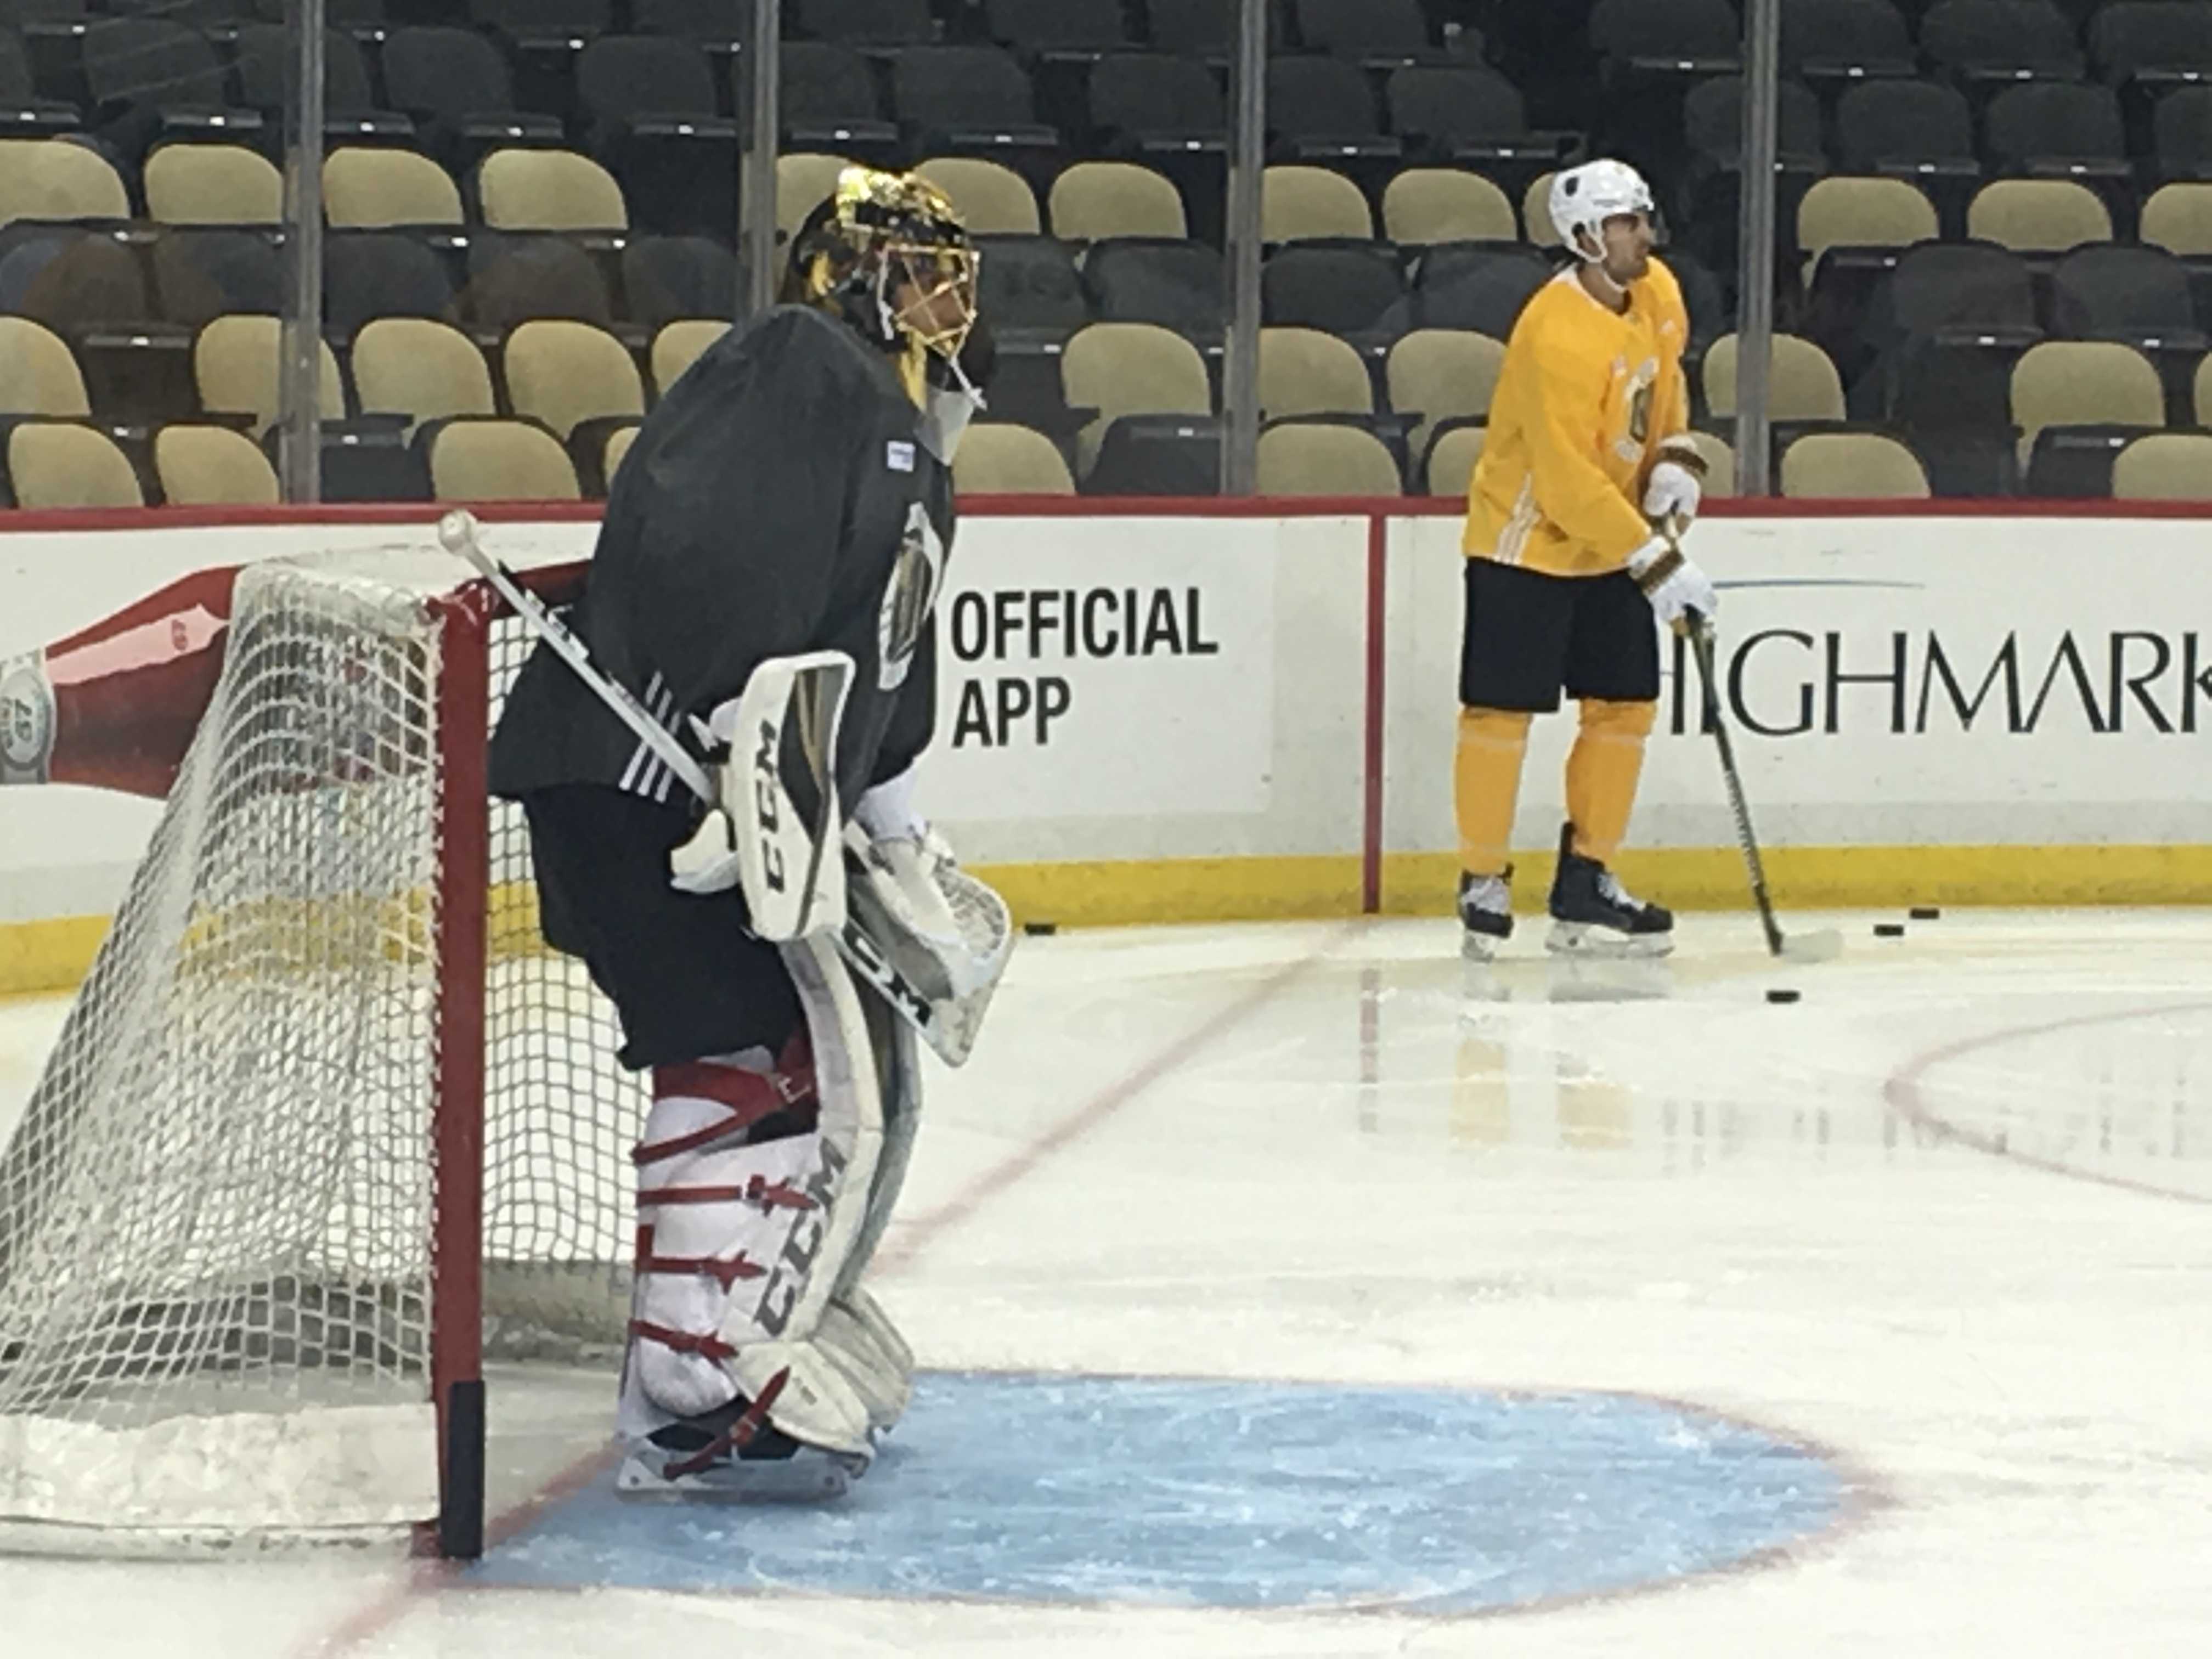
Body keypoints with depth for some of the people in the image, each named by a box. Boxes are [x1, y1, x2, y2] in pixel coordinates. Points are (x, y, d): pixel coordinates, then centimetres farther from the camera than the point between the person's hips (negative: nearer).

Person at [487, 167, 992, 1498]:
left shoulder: (914, 455, 23)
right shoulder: (799, 369, -9)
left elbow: (881, 668, 30)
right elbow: (699, 540, -25)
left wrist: (898, 832, 25)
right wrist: (753, 716, -32)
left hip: (747, 802, 11)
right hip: (643, 775, -11)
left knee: (861, 1059, 18)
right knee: (772, 1067, -16)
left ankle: (787, 1315, 33)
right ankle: (696, 1398, -17)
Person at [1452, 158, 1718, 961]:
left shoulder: (1657, 294, -1)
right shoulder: (1559, 335, -28)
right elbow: (1567, 483, -29)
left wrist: (1674, 459, 4)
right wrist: (1656, 562, -28)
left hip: (1610, 546, 8)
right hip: (1524, 540, -8)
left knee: (1626, 707, 6)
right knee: (1500, 712, -5)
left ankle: (1585, 883, 15)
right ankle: (1483, 884, 7)